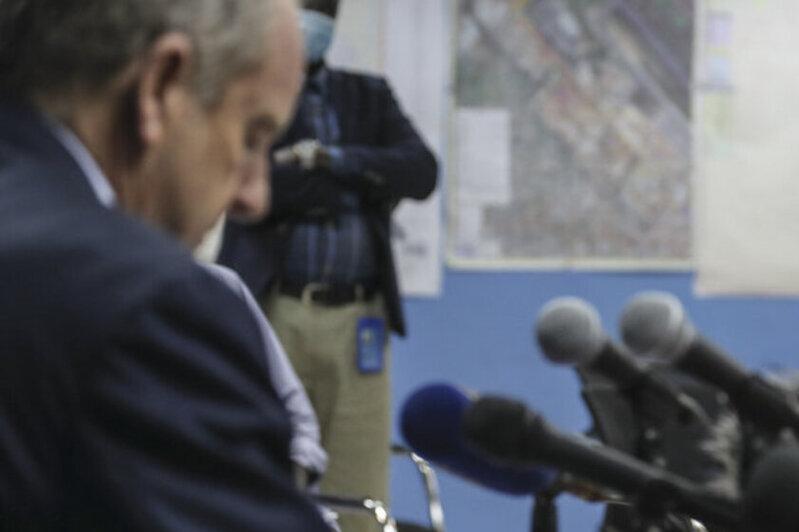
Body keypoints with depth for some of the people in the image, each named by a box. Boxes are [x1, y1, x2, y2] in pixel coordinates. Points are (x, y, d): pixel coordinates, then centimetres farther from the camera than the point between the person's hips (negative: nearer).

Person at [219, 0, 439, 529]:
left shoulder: (370, 96, 17)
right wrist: (360, 182, -5)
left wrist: (334, 160, -11)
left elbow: (421, 172, 1)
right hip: (271, 315, -3)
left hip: (358, 320, 3)